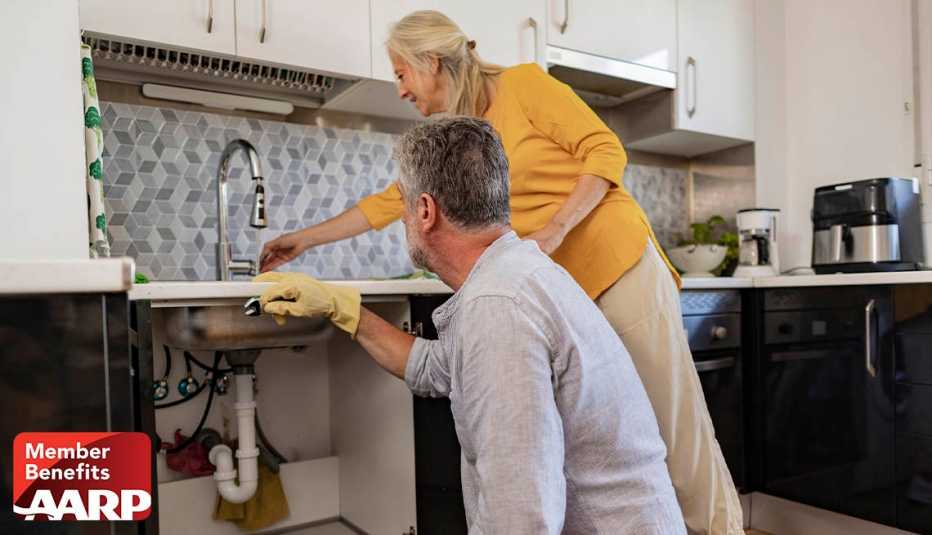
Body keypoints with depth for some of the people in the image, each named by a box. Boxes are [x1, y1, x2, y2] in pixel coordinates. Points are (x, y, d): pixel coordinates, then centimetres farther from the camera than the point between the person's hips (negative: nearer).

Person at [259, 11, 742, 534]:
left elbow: (606, 151, -10)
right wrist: (306, 239, 20)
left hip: (620, 260, -5)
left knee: (674, 414, 1)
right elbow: (389, 203, 18)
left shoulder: (523, 83, -6)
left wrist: (553, 231, -20)